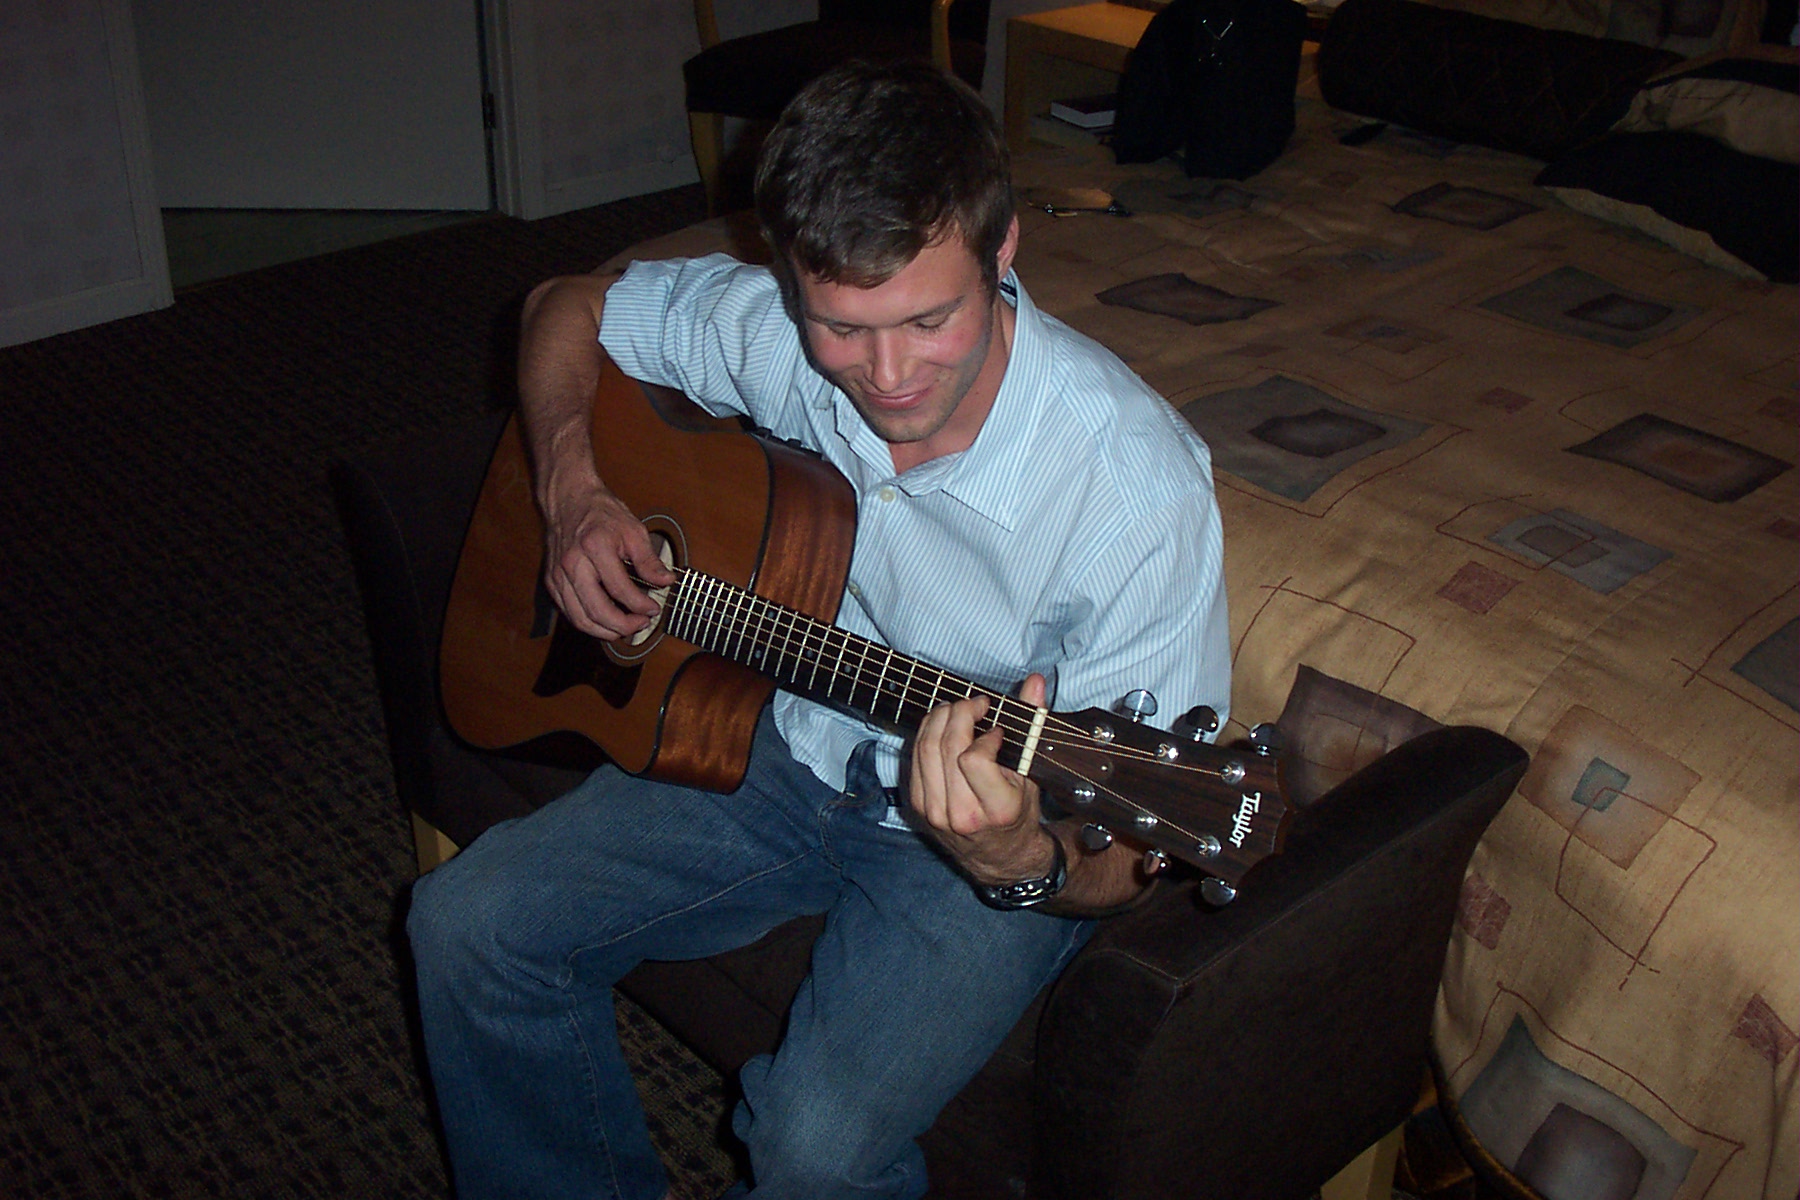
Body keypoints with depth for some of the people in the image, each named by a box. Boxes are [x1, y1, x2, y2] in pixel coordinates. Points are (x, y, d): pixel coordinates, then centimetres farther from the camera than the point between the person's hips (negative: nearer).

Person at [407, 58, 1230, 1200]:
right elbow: (569, 307, 5)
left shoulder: (1141, 491, -29)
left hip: (994, 839, -4)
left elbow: (1125, 864, -22)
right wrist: (573, 491, -12)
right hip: (788, 749, 5)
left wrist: (1024, 866, -45)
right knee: (469, 924, -5)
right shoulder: (774, 331, -15)